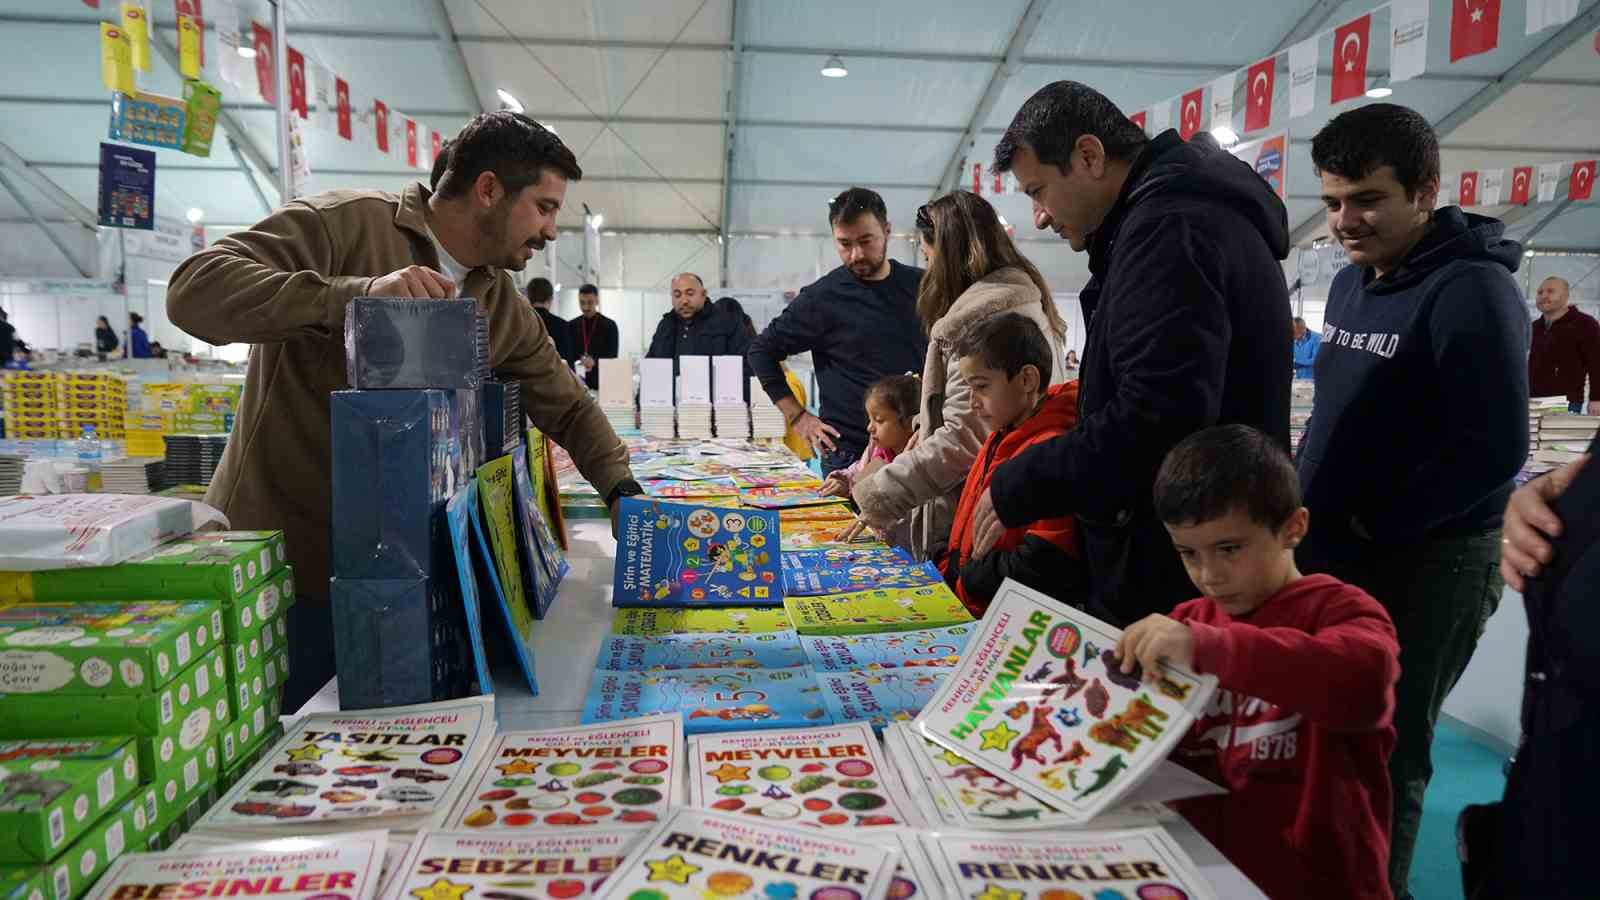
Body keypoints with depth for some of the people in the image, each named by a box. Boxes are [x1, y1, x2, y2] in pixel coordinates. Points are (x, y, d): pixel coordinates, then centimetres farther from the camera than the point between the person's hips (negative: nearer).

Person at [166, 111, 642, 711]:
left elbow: (570, 407, 14)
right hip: (277, 564, -6)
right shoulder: (346, 224, -13)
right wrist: (356, 295, -35)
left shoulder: (504, 308, 6)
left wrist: (623, 491, -2)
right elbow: (194, 290, -23)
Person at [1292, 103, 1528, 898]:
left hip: (1423, 566, -8)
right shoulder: (1351, 282, 9)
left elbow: (1494, 449, -22)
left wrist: (1369, 525, -17)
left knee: (1381, 756, 3)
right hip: (1331, 553, 8)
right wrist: (1305, 495, 6)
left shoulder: (1470, 291, -16)